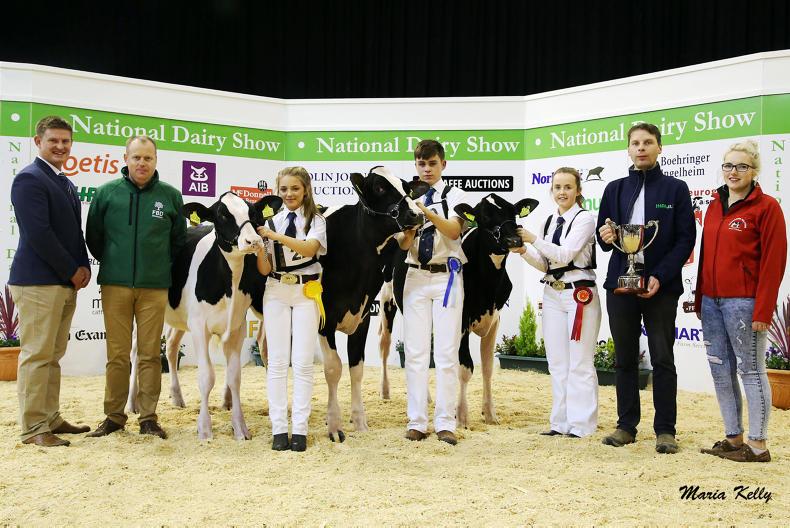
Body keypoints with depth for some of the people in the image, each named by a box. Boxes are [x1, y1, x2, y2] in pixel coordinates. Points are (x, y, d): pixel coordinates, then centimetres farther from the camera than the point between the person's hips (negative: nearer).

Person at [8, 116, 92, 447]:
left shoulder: (65, 184, 18)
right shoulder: (29, 179, -10)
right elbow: (38, 234, -18)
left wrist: (83, 267, 3)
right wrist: (72, 271, -12)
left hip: (66, 282, 9)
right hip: (38, 281, -9)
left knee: (52, 355, 14)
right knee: (37, 355, -4)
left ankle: (50, 419, 22)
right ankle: (33, 428, 3)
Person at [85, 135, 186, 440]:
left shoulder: (170, 196, 4)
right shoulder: (107, 193, 2)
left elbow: (179, 238, 13)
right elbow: (93, 235, 10)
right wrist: (111, 262, 13)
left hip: (154, 287, 0)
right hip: (114, 285, 0)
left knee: (150, 354, 3)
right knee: (117, 354, 5)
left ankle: (148, 417, 12)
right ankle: (114, 415, 15)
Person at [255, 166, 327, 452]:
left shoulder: (316, 220, 0)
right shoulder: (270, 220, 5)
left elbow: (309, 248, -20)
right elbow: (264, 269, 4)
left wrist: (275, 235, -27)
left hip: (306, 292, -2)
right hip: (276, 292, 2)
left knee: (303, 362, -2)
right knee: (277, 361, 1)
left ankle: (299, 429, 3)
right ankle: (279, 429, 6)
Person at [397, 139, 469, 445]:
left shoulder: (455, 196, 2)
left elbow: (454, 230, -15)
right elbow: (403, 245, 1)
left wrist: (429, 214, -32)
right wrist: (409, 229, -22)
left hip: (447, 277, -2)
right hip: (416, 277, 2)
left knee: (446, 352, -2)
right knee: (415, 351, 3)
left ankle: (445, 423, 4)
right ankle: (416, 422, 8)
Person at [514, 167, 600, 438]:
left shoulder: (584, 218, -7)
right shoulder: (550, 221, 13)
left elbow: (564, 255, -17)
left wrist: (533, 239, -19)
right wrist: (523, 251, -1)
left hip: (580, 295, -7)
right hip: (552, 294, 7)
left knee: (579, 364, -3)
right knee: (557, 364, 10)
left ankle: (581, 425, 4)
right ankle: (561, 423, 17)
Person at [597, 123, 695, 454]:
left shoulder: (675, 188, 3)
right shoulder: (615, 189, 12)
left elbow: (686, 239, -3)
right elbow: (603, 237, 13)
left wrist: (660, 277, -14)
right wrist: (606, 237, -12)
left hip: (660, 286, -3)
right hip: (620, 282, 3)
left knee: (662, 359, 0)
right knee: (624, 358, 8)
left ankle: (665, 430, 8)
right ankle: (626, 426, 16)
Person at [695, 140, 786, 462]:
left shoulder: (766, 207, -6)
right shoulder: (715, 207, 14)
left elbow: (773, 261, -11)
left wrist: (763, 310, -15)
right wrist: (699, 299, 14)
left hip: (743, 301, -7)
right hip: (712, 300, 7)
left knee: (751, 370, -1)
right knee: (721, 369, 9)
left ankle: (758, 446, 7)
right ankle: (733, 439, 19)